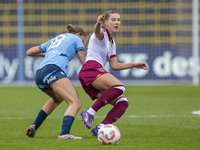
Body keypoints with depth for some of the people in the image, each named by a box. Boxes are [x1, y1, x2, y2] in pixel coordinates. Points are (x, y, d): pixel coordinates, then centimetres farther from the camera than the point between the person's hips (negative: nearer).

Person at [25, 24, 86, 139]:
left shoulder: (53, 40, 37)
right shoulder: (76, 39, 21)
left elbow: (29, 52, 44)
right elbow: (84, 61, 13)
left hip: (39, 74, 8)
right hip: (54, 70, -8)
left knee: (57, 99, 36)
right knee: (76, 103, -18)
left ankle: (34, 127, 30)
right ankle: (65, 133, -44)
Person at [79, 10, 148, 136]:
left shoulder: (112, 42, 28)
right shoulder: (103, 33, 1)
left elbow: (114, 65, 30)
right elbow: (98, 32, -25)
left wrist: (134, 65, 26)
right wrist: (98, 23, -49)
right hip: (91, 70, -9)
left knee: (123, 103, -4)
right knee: (120, 87, -32)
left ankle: (99, 128, -17)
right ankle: (90, 113, -32)